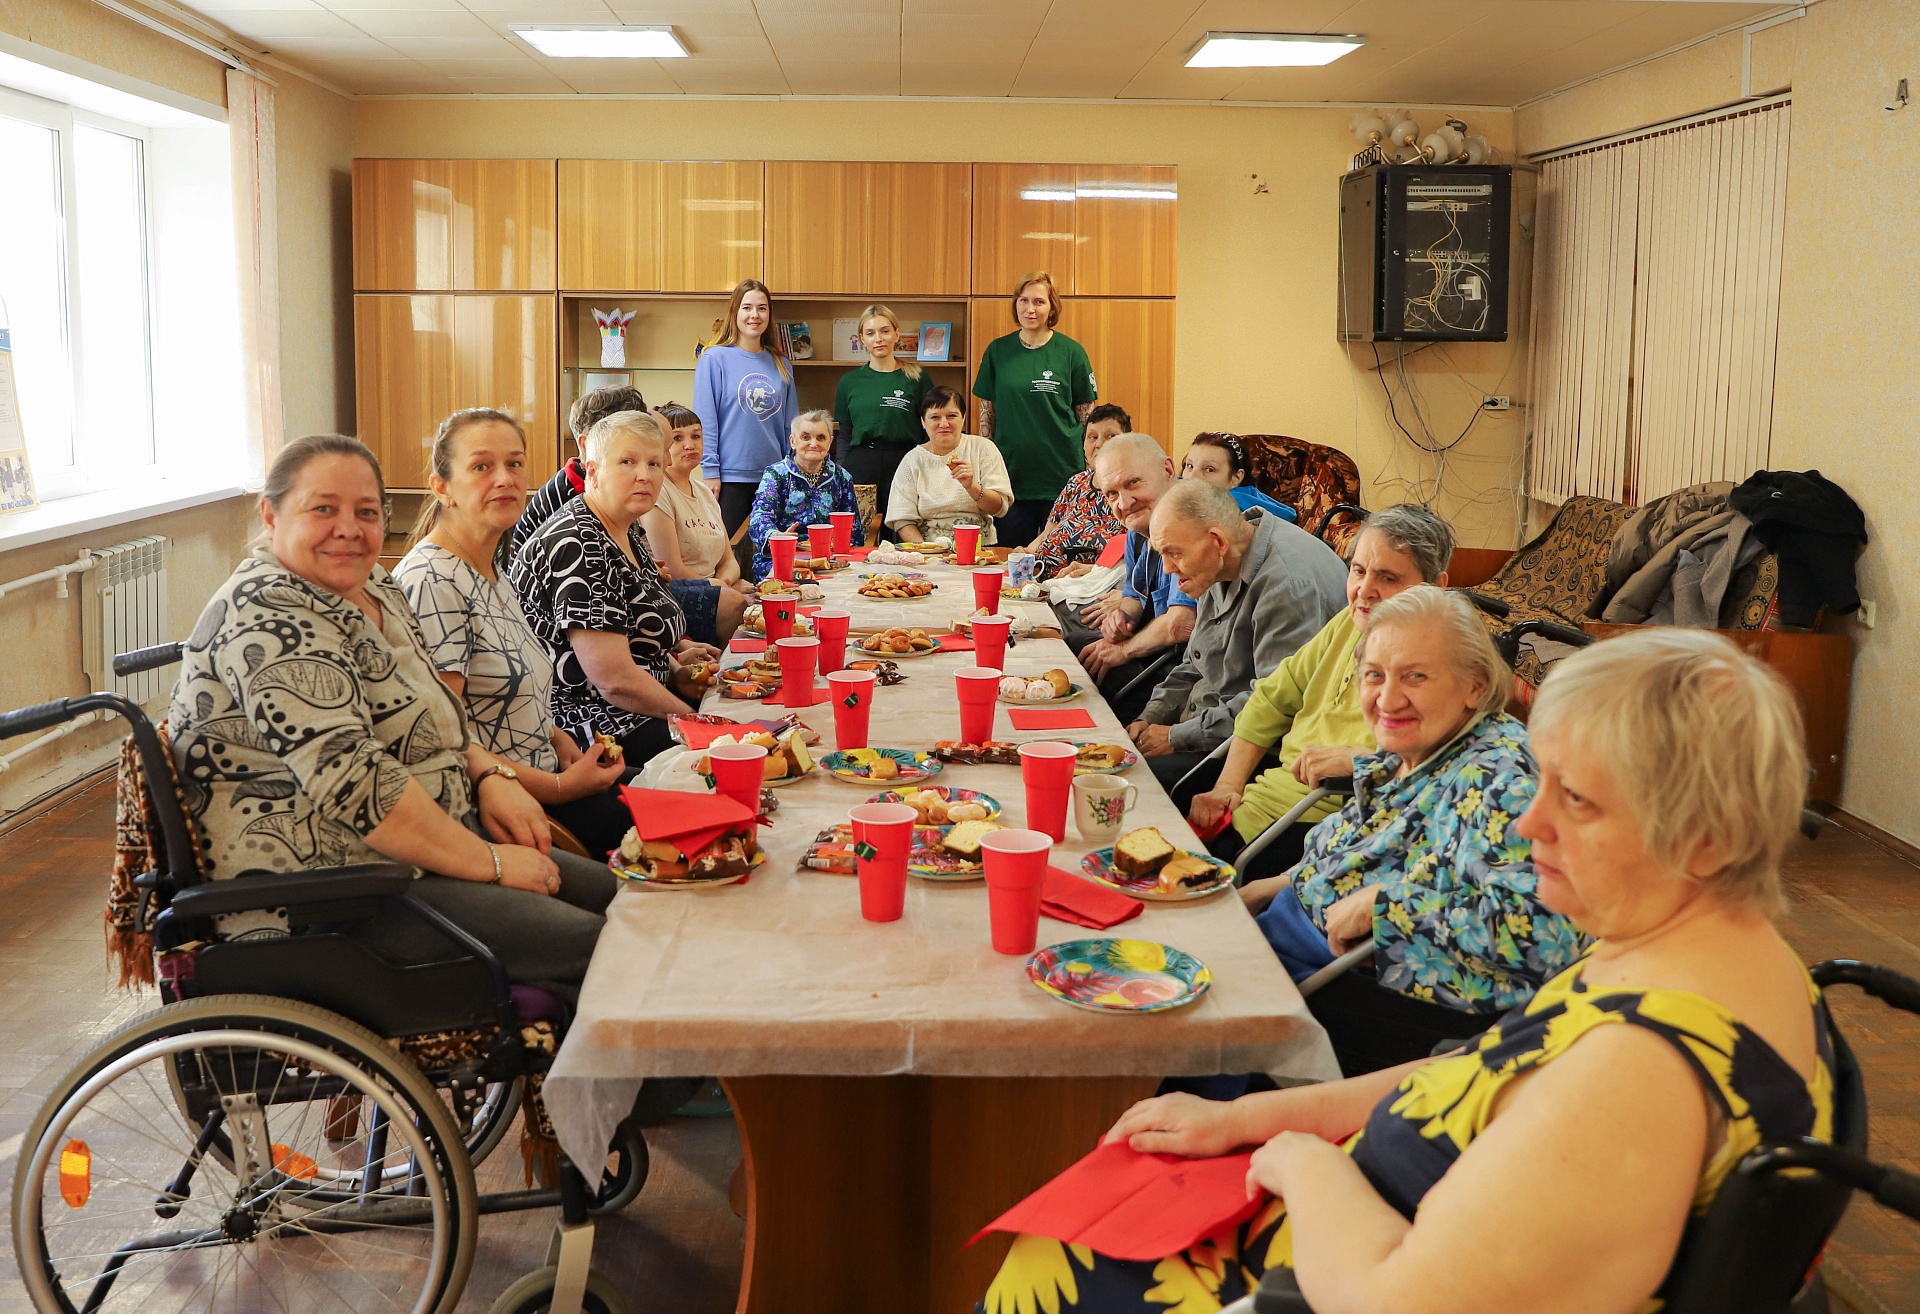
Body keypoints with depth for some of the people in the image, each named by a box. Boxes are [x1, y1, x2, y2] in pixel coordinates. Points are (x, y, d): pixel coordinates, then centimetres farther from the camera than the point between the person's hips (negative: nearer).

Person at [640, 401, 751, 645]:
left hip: (709, 589, 8)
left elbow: (729, 560, 15)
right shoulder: (657, 491, -9)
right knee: (736, 602, -30)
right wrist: (719, 587, -10)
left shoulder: (705, 492, 18)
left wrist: (725, 582, -8)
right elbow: (671, 570, -15)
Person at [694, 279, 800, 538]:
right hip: (730, 478, -4)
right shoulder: (715, 359, -2)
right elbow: (704, 420, -5)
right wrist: (710, 472, -11)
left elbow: (790, 424, 14)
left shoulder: (781, 364, 11)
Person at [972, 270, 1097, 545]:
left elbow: (1087, 416, 4)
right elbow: (987, 412, 10)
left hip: (1062, 476, -2)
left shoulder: (1071, 352, 0)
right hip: (1011, 475, 2)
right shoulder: (997, 351, 5)